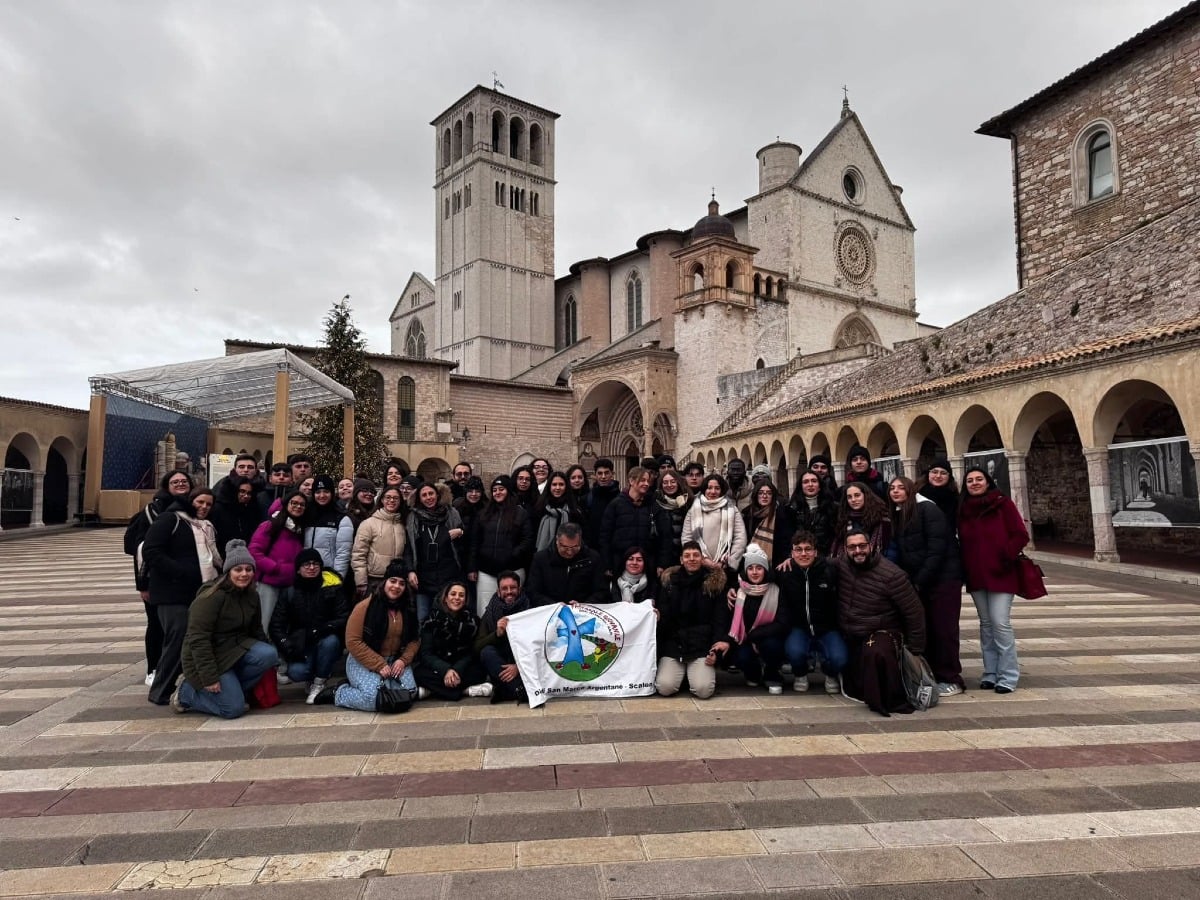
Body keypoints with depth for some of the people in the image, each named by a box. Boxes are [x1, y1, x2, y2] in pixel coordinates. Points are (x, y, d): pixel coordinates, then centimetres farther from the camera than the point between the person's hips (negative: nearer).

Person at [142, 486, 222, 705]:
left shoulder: (208, 527, 21)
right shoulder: (170, 519, -2)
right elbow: (150, 551, -12)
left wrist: (218, 573, 12)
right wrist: (181, 572, -19)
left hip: (203, 593, 7)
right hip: (173, 593, -7)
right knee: (178, 640, -10)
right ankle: (161, 692, 4)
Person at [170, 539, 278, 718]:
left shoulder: (251, 595, 2)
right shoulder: (212, 597, -21)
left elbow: (256, 630, 13)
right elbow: (198, 639, -23)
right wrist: (209, 678, -24)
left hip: (236, 648, 7)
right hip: (207, 657, -7)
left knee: (269, 655, -22)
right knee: (234, 709, -15)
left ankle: (231, 689, -1)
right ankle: (186, 691, 9)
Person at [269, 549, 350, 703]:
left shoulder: (333, 588, -3)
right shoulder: (288, 593, 3)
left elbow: (345, 619, -9)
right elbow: (275, 625, 0)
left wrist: (323, 629, -27)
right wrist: (287, 645, -18)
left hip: (326, 641, 0)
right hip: (301, 646, 1)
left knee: (331, 641, -34)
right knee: (296, 672, -28)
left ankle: (319, 682, -9)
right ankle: (312, 678, 10)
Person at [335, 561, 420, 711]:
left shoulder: (408, 609, 3)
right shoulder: (365, 606, -13)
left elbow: (414, 640, 6)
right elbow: (353, 641, -15)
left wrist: (403, 660, -15)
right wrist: (379, 665, -19)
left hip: (395, 660, 5)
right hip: (364, 662, -5)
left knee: (409, 692, -20)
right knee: (374, 699, -28)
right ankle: (339, 694, 4)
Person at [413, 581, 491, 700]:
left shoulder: (472, 620, -3)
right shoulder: (432, 619, -5)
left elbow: (470, 653, -5)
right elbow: (425, 653, -11)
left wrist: (456, 670, -26)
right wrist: (445, 670, -28)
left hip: (460, 667, 1)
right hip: (436, 667, -1)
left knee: (480, 671, -28)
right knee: (417, 671, -31)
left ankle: (431, 690, -27)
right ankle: (466, 689, -31)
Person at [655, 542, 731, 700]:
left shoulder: (714, 582, 4)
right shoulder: (670, 580, 9)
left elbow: (720, 618, 1)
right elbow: (663, 616, 7)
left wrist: (716, 650, -10)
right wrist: (656, 617, -19)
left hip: (702, 646, -1)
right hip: (673, 643, 1)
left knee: (704, 690, -21)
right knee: (665, 688, -18)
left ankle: (696, 672, 14)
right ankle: (682, 672, 15)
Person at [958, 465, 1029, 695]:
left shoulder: (1003, 504, -4)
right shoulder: (963, 509, 9)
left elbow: (1021, 535, -7)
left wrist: (1005, 558, -14)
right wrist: (966, 568, 4)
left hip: (1000, 574, -5)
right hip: (975, 576, 5)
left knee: (1000, 623, -8)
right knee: (986, 624, 10)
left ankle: (1008, 676, 1)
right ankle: (990, 673, 17)